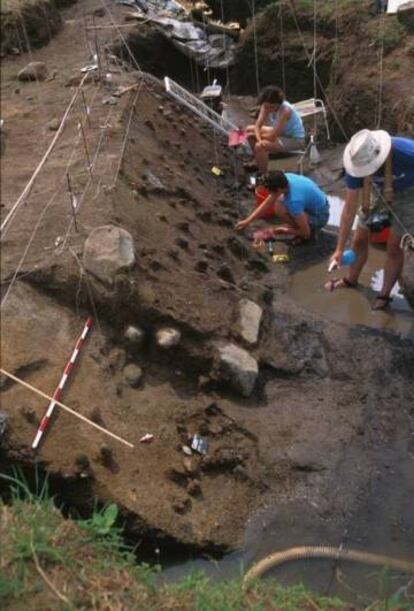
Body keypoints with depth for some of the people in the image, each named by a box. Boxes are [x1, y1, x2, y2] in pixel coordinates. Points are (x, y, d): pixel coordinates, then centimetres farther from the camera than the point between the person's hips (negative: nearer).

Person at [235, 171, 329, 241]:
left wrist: (279, 230, -14)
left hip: (320, 217, -8)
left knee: (279, 209, -25)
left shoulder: (294, 201, -36)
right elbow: (267, 203, 0)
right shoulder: (285, 178, -14)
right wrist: (247, 221, 0)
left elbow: (306, 233, -26)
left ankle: (311, 227, -3)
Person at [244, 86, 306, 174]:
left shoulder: (285, 110, -33)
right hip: (281, 132, 8)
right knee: (249, 129, 7)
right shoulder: (267, 106, -13)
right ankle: (258, 163, 21)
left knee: (260, 146, -27)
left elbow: (272, 137, -30)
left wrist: (257, 135, -13)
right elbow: (257, 126, -9)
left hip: (295, 139, -8)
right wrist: (259, 140, -29)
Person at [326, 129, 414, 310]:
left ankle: (384, 295, 18)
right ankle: (351, 279, 34)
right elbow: (350, 209, -20)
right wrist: (340, 248, -18)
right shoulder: (357, 164, -29)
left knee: (394, 246, 0)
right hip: (379, 190, 3)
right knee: (359, 240, 8)